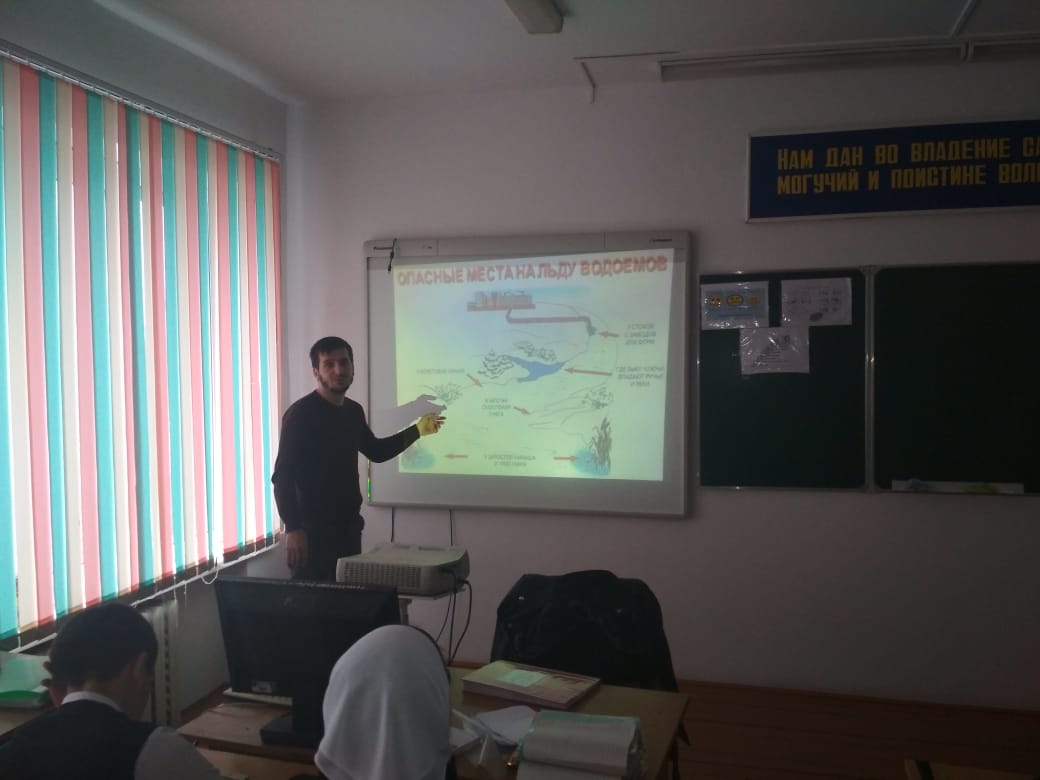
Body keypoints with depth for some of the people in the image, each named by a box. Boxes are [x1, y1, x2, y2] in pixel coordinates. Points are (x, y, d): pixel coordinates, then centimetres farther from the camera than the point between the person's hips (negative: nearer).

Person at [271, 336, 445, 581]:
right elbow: (282, 476, -16)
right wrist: (293, 528, -22)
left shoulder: (354, 411, 10)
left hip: (349, 525, 7)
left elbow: (376, 451, 26)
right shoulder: (300, 414, -12)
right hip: (312, 528, -7)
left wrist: (418, 430, 21)